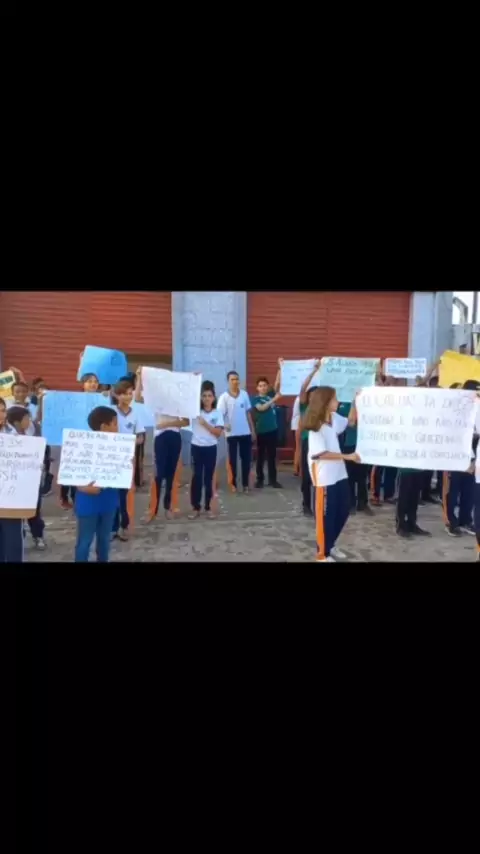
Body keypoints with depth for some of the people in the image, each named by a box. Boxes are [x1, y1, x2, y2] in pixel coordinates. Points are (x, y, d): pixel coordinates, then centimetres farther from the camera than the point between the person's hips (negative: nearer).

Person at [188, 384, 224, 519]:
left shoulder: (217, 413, 1)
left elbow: (218, 433, -5)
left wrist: (205, 424, -15)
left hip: (211, 448, 0)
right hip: (196, 447, 0)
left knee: (208, 478, 7)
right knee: (197, 477, 3)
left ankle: (208, 507, 17)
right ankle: (195, 507, 12)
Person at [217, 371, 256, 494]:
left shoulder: (244, 394, 5)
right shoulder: (224, 397, -6)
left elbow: (248, 413, 9)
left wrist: (253, 430, 7)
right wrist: (224, 425, -31)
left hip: (245, 432, 3)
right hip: (231, 433, -3)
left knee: (246, 458, 5)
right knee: (232, 459, 6)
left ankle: (245, 484, 14)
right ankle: (233, 483, 16)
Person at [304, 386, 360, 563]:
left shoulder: (334, 418, 7)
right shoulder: (316, 427, -18)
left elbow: (350, 422, 25)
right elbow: (322, 454, -23)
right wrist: (348, 456, -21)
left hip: (340, 474, 9)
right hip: (325, 478, -9)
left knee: (343, 510, 17)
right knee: (326, 516, 3)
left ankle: (330, 545, 34)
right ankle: (323, 553, 19)